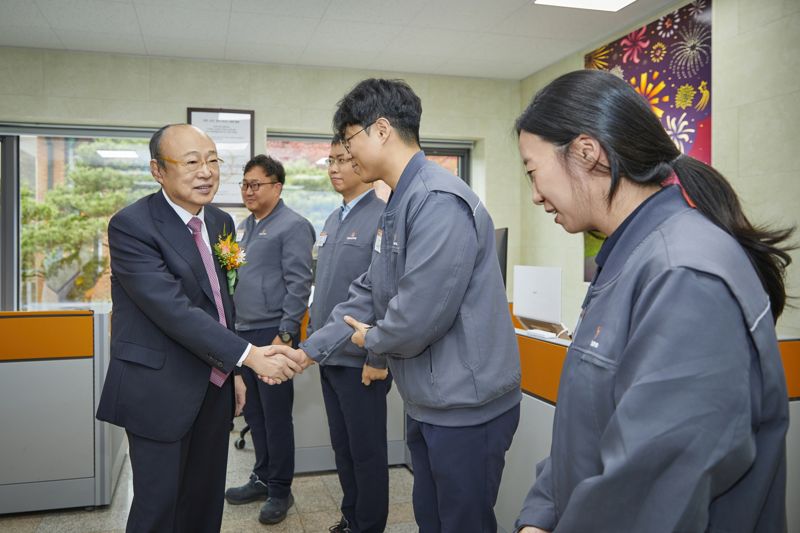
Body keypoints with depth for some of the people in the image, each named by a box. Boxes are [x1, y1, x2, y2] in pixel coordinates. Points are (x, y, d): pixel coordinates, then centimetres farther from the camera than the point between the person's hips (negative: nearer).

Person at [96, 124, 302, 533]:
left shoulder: (220, 222, 7)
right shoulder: (131, 226, -16)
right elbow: (174, 309, -24)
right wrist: (247, 356, -26)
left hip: (214, 388, 7)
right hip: (160, 392, -6)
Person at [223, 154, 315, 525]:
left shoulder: (292, 226, -9)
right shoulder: (245, 225, 15)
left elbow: (299, 285, -14)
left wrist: (285, 334, -17)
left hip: (272, 333, -7)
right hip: (243, 332, 8)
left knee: (276, 414, 2)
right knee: (253, 411, 15)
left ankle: (280, 490, 17)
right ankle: (262, 478, 31)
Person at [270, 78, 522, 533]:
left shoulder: (439, 200, -22)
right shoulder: (398, 206, 11)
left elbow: (420, 315, -27)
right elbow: (369, 293, 14)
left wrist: (371, 339, -7)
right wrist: (310, 350, 9)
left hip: (466, 406, -9)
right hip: (427, 402, 9)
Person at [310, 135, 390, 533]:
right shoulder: (332, 221, 12)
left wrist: (378, 358, -19)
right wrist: (314, 336, 15)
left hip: (360, 359, -8)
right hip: (330, 355, 8)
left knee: (366, 450, 7)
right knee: (341, 446, 18)